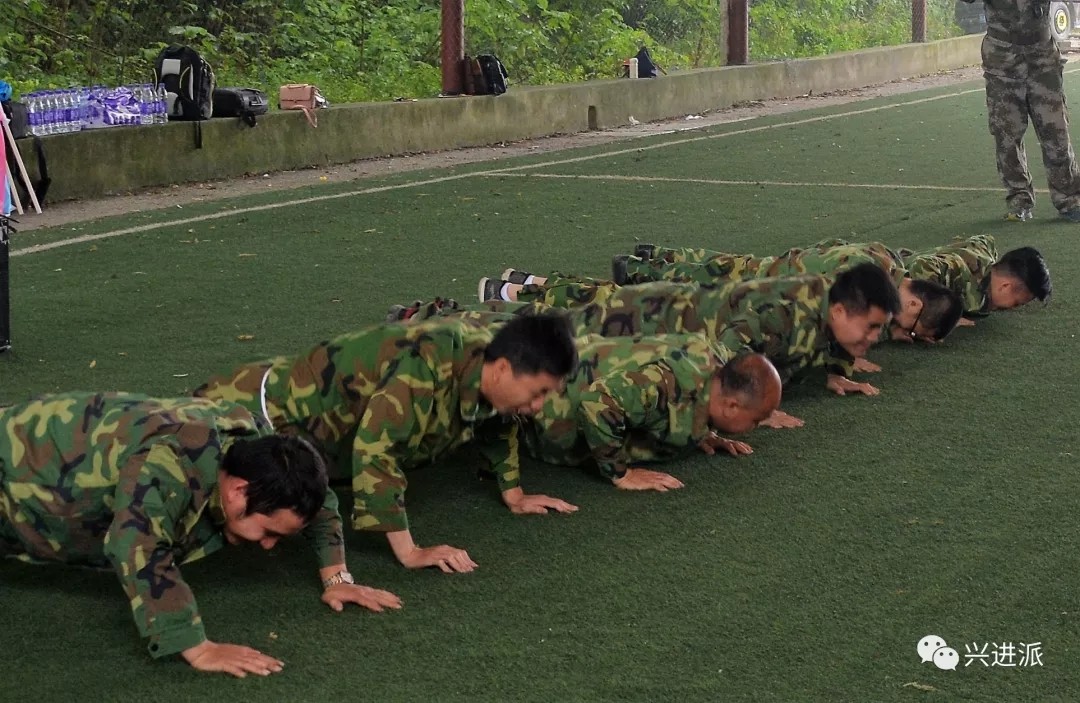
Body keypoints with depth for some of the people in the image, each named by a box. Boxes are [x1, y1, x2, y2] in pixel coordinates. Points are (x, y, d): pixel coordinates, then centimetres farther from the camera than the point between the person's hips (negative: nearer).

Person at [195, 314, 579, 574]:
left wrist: (514, 494, 9)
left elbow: (498, 421, 10)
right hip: (273, 409, -8)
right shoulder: (429, 366, -39)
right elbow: (374, 449, -44)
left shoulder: (490, 355, -13)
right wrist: (409, 552, -41)